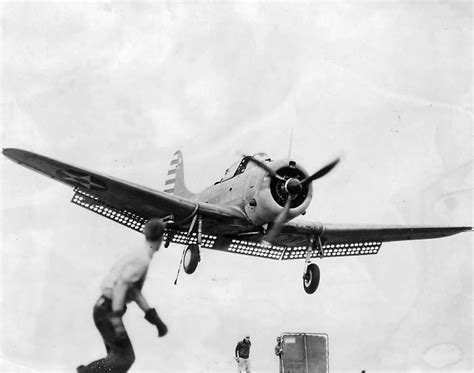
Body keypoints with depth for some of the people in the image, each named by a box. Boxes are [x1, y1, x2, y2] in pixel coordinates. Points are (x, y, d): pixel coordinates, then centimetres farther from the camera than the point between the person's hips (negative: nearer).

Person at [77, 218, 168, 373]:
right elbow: (120, 285, -27)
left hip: (105, 309, 10)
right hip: (107, 312, -10)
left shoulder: (137, 256, 13)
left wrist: (155, 319, 11)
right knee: (124, 359, -6)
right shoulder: (143, 259, -17)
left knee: (117, 357, 15)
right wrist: (117, 320, -32)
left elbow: (134, 292, 14)